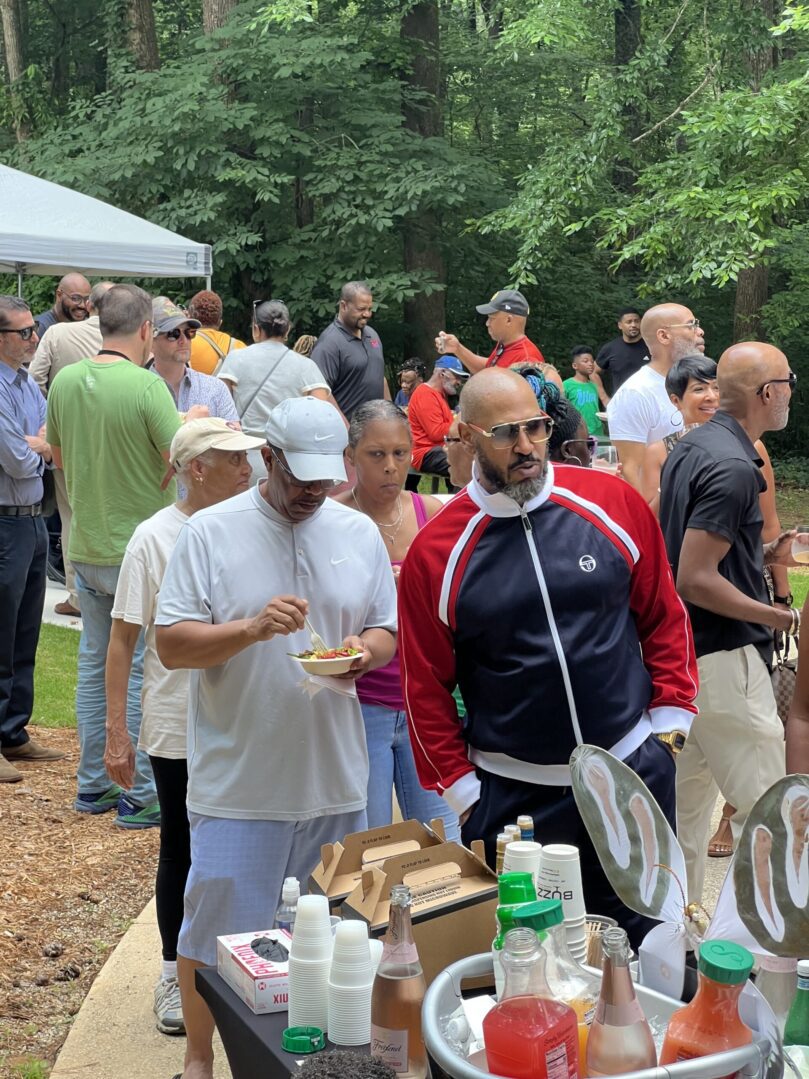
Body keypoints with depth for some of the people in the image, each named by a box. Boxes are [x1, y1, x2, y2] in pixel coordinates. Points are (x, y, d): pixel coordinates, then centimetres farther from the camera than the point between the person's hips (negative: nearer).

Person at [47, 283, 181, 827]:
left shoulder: (65, 381, 2)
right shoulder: (148, 386, -19)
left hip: (86, 548, 6)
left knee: (95, 665, 16)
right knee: (142, 670, 2)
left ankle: (94, 784, 25)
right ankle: (140, 796, 9)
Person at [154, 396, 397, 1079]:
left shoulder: (359, 533, 6)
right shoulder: (211, 532, -6)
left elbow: (387, 631, 12)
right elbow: (171, 644, -9)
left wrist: (366, 650, -11)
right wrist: (252, 628, -24)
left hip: (335, 777, 3)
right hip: (237, 782, -3)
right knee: (215, 926, 4)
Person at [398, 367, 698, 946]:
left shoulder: (613, 502, -4)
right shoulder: (436, 552, -7)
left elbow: (665, 618, 6)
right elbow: (427, 687, 1)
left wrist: (671, 720, 3)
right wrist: (460, 788, 1)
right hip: (508, 791, -1)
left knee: (644, 944, 15)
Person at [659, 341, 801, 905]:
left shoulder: (690, 447, 10)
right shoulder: (733, 467, -20)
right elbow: (695, 580, -24)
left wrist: (760, 555, 13)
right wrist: (785, 618, -18)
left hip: (682, 655, 10)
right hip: (724, 658, -10)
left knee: (688, 797, 17)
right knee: (763, 810, -2)